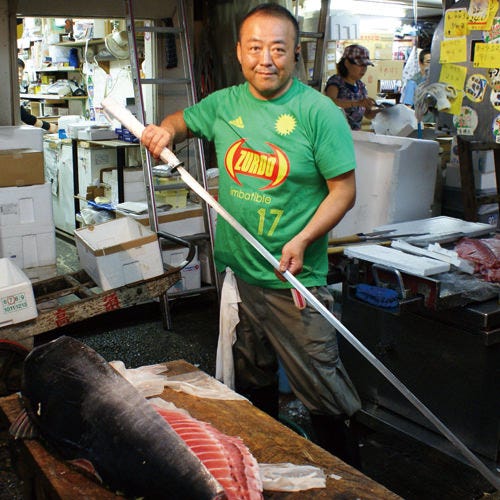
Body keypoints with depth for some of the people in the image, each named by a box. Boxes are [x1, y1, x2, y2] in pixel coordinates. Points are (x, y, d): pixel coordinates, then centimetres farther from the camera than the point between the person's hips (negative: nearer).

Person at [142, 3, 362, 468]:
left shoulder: (318, 112, -12)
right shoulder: (225, 104, 4)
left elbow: (344, 189, -10)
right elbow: (184, 119, 24)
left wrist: (303, 240, -22)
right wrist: (166, 131, 1)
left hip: (294, 279, -5)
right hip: (236, 271, 5)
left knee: (322, 391, 1)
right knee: (251, 383, 21)